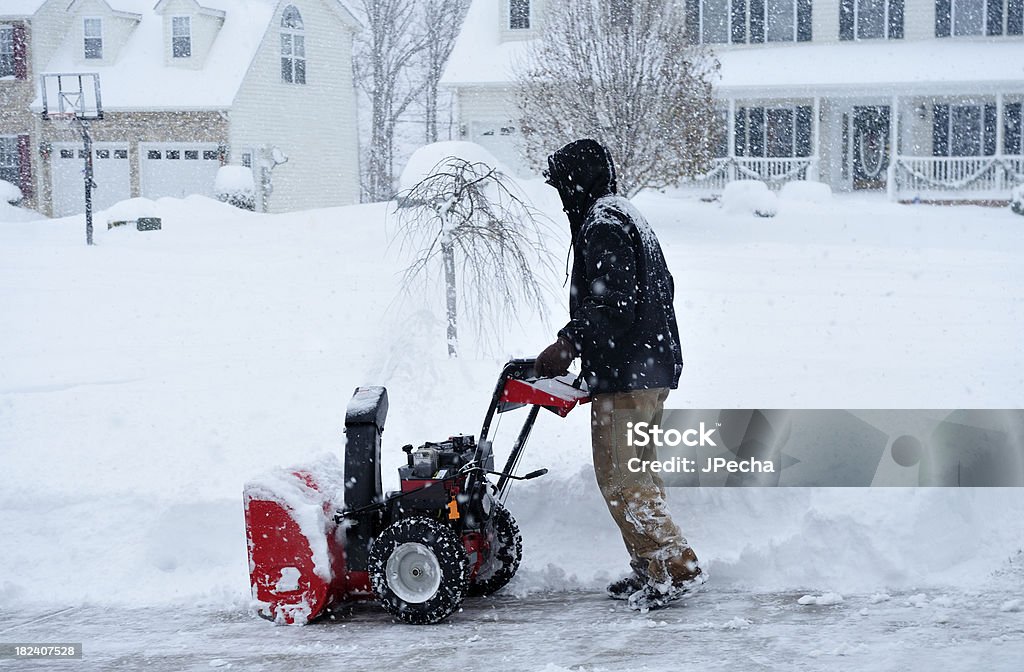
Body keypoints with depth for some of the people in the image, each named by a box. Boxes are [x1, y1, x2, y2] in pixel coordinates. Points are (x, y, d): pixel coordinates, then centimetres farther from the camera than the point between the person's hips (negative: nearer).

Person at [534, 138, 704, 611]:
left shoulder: (603, 226, -14)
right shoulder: (626, 217, 19)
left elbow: (614, 304, -23)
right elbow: (661, 287, 24)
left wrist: (570, 343, -19)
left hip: (625, 376, -11)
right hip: (653, 368, 11)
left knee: (619, 477, -8)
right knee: (637, 472, 16)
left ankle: (677, 566, -7)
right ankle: (649, 569, 22)